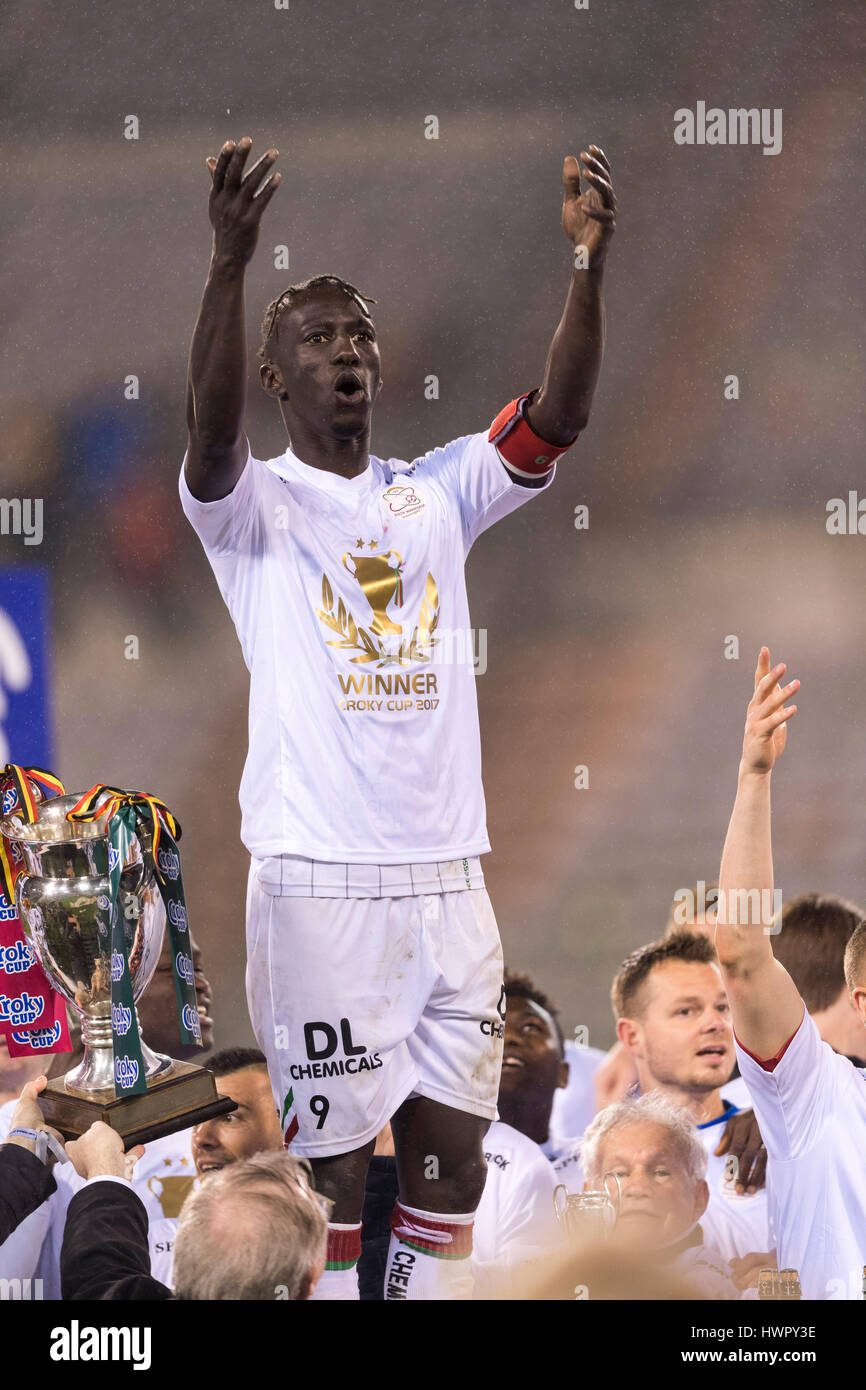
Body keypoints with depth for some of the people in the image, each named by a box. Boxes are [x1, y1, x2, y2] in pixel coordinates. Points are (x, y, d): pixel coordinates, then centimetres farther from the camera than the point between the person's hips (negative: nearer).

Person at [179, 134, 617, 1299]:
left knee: (452, 1150, 6)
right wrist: (231, 261, -35)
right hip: (319, 880, -5)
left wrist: (590, 260, -15)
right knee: (332, 1156, -3)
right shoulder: (257, 506, 1)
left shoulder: (437, 495, 13)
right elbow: (212, 435, -21)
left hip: (448, 873, 5)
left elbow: (559, 416, -1)